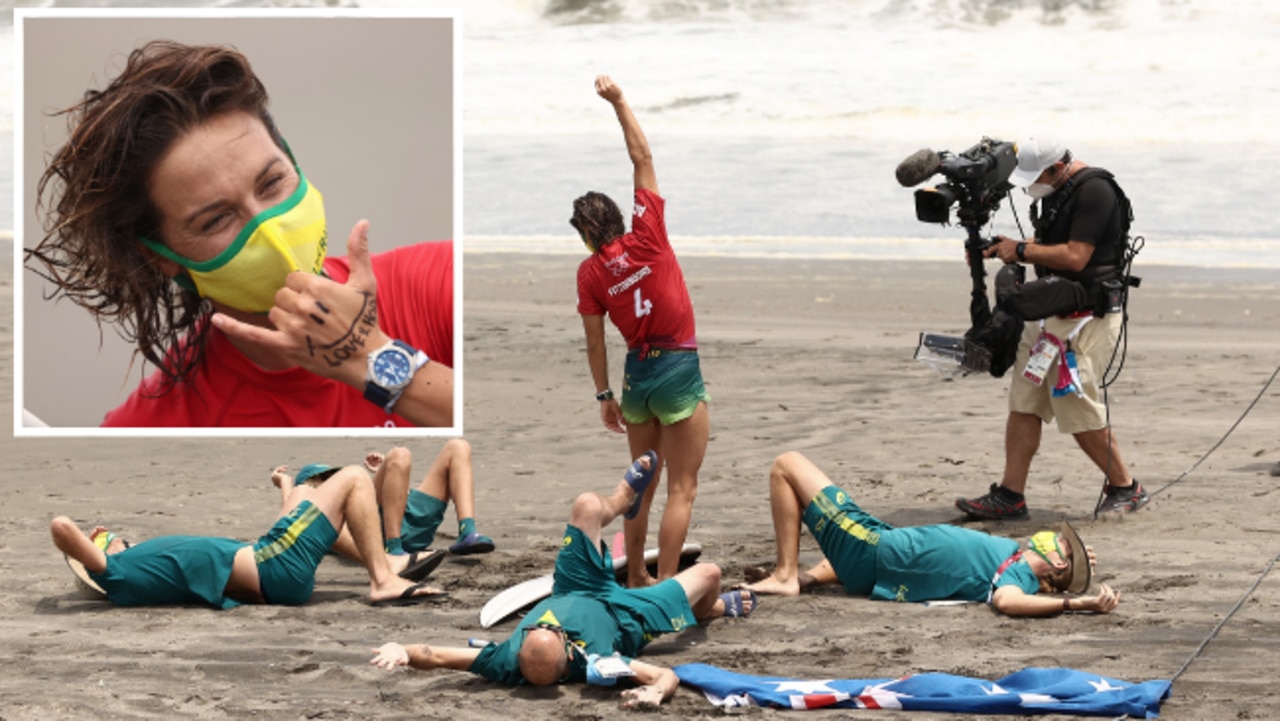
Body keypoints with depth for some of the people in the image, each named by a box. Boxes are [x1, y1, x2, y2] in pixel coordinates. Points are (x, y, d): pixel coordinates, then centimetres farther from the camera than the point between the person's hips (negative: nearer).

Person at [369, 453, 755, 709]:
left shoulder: (509, 663, -44)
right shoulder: (593, 664, -50)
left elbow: (438, 657, -45)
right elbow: (667, 675, -52)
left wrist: (403, 650, -64)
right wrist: (655, 692, -72)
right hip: (627, 616, -3)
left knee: (589, 504, 9)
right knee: (708, 574, 14)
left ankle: (624, 497, 51)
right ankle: (710, 609, 55)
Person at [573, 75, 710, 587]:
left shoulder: (589, 273, -2)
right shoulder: (647, 238, -10)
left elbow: (595, 343, 2)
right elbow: (642, 157, -7)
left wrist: (604, 396, 14)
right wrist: (619, 102, 0)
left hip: (636, 374, 4)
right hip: (678, 371, -4)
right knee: (682, 489, -1)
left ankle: (635, 578, 26)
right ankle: (665, 588, -7)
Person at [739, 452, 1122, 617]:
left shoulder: (1018, 574, -27)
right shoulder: (1016, 554, -4)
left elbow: (1007, 600, -51)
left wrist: (1079, 603, -55)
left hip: (870, 553, -9)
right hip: (883, 542, 9)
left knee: (786, 465, -3)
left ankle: (785, 576, 0)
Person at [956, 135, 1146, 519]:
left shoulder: (1094, 191, -17)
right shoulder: (1056, 190, 13)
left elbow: (1075, 256, -23)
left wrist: (1021, 250, -13)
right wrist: (1005, 250, 5)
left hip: (1087, 317, -10)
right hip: (1049, 311, 10)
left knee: (1080, 409, -6)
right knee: (1023, 403, 5)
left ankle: (1125, 488, 11)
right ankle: (1010, 495, 8)